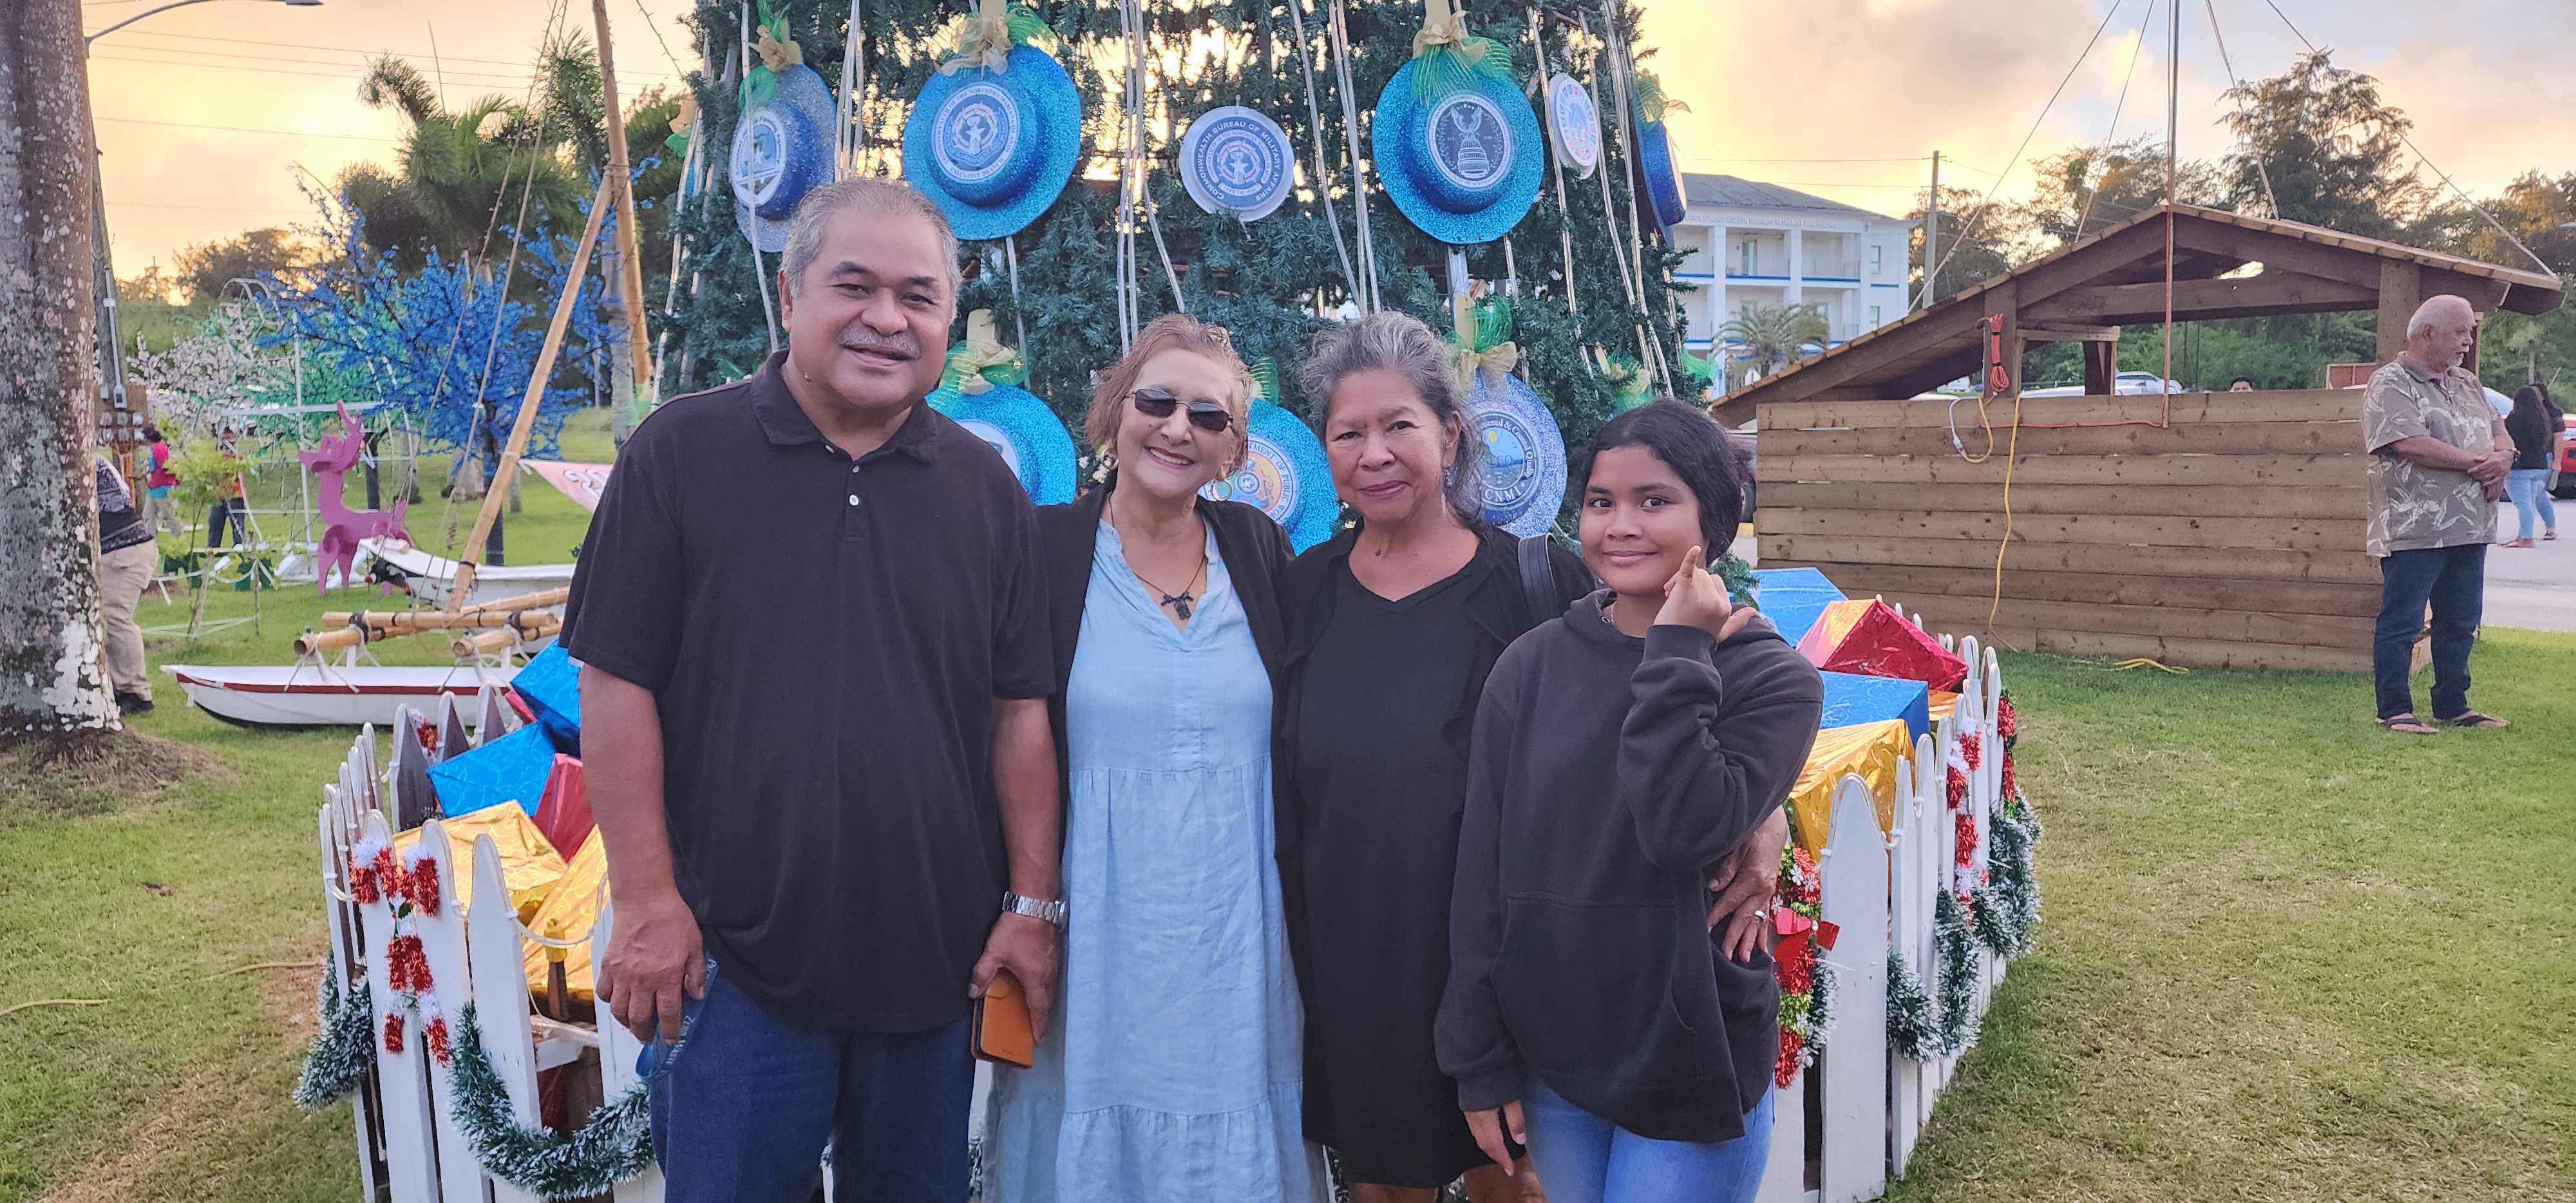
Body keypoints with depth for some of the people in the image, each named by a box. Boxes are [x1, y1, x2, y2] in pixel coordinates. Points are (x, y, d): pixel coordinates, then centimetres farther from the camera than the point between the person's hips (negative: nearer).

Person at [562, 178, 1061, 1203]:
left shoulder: (986, 489, 5)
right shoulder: (682, 454, -5)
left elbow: (1021, 710, 5)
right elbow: (617, 681, -6)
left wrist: (1033, 903, 1)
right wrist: (645, 897, -9)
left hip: (939, 960, 3)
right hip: (734, 958, -3)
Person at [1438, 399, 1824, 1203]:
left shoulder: (1773, 678, -9)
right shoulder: (1531, 667, -3)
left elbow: (1685, 831, -26)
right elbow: (1482, 874, -1)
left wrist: (1677, 657, -20)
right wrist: (1480, 1061, 0)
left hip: (1693, 1069, -3)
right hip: (1549, 1062, 3)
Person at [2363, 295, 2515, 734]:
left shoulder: (2468, 384, 19)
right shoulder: (2391, 384, -8)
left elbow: (2501, 435, 17)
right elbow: (2411, 444, -21)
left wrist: (2499, 461, -7)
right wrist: (2475, 462, -11)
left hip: (2469, 529, 8)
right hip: (2414, 530, -8)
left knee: (2460, 623, 14)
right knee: (2401, 624, -2)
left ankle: (2453, 706, 24)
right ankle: (2396, 711, 4)